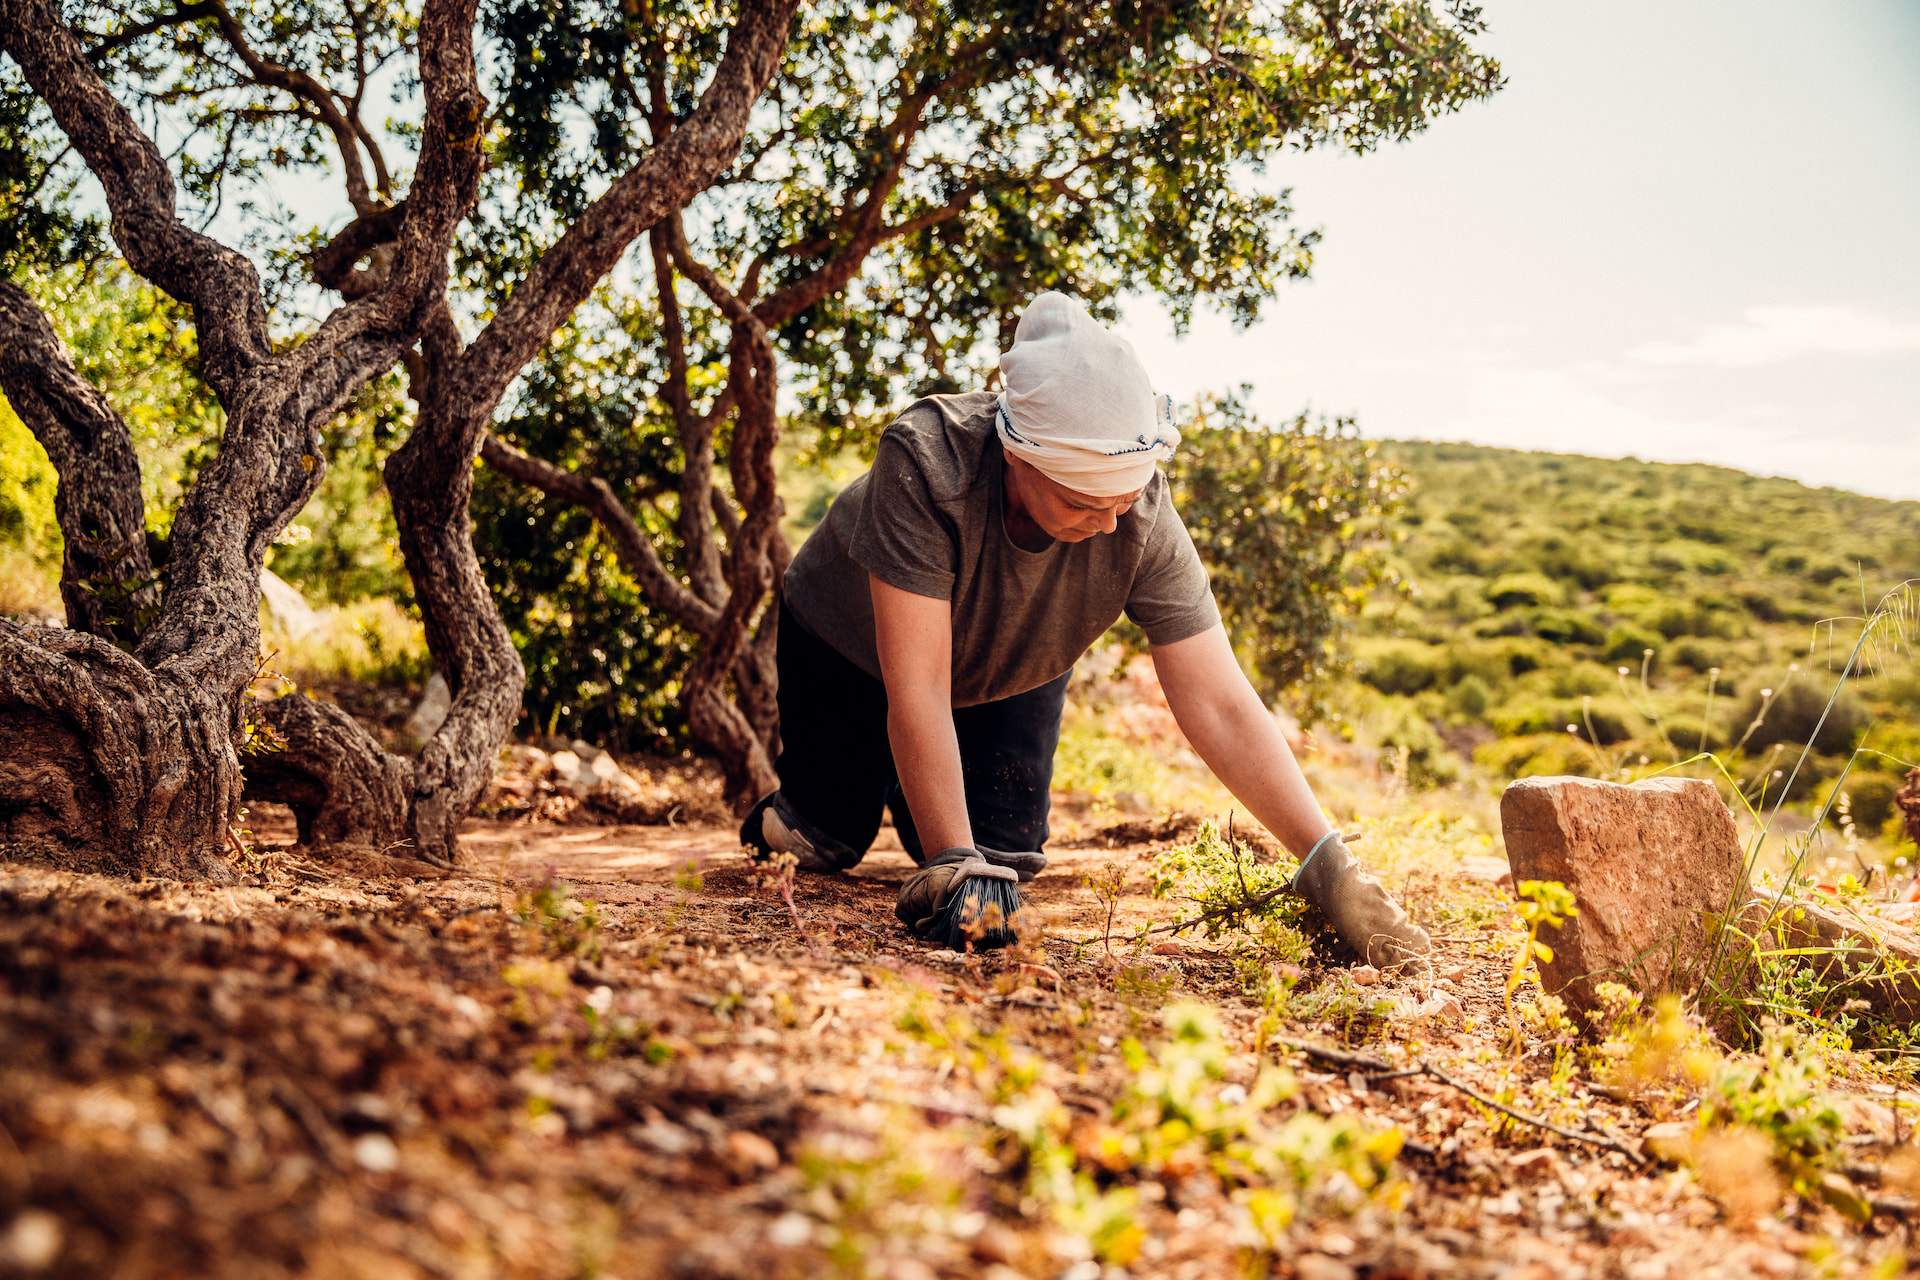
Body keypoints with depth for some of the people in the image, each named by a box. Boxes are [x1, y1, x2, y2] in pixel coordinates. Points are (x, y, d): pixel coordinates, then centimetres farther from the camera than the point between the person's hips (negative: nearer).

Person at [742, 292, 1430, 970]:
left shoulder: (1145, 521, -35)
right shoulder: (925, 464, -44)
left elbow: (1219, 707, -34)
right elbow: (917, 691, -42)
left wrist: (1332, 868, -42)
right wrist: (951, 864, -46)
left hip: (1011, 673, 3)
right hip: (852, 642, -2)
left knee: (1005, 855, -3)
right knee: (827, 842, -5)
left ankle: (907, 788, 31)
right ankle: (782, 810, 33)